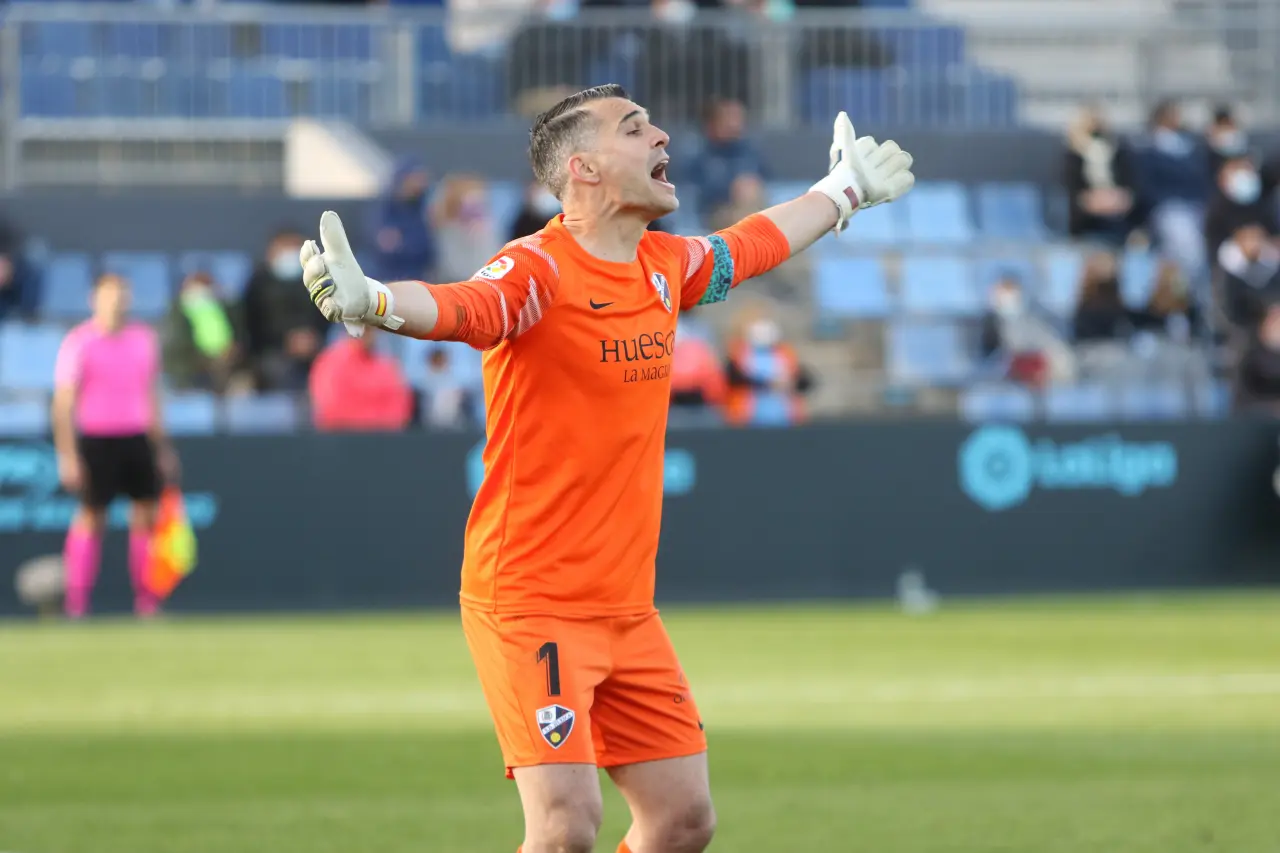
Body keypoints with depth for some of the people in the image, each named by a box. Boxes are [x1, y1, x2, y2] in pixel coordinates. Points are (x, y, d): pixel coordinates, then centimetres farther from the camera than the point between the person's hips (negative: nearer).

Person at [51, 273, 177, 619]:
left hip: (137, 438, 5)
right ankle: (76, 603, 4)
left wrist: (161, 445, 18)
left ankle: (146, 600, 8)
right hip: (96, 441, -5)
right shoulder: (78, 342, -6)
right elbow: (63, 403, -7)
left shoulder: (143, 338, 10)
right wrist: (67, 456, -13)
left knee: (147, 513, 1)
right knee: (91, 518, -2)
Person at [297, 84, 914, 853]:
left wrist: (842, 192, 47)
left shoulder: (666, 266, 8)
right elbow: (457, 306, -36)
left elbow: (752, 245, 31)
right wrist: (369, 301, -58)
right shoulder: (539, 272, -16)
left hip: (627, 608, 8)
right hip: (530, 605, -8)